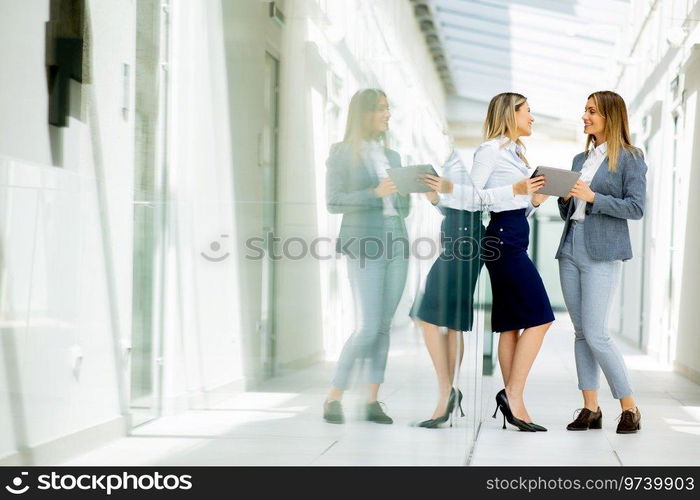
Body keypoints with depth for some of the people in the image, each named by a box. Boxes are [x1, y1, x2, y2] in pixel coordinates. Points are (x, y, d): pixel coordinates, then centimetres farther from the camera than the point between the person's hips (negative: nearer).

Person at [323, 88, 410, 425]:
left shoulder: (392, 157, 16)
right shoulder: (341, 153, -1)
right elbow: (334, 203, -11)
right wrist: (375, 192, -22)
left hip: (395, 243, 6)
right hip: (364, 245, -6)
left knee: (384, 326, 3)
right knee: (367, 328, -12)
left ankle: (373, 402, 7)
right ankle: (334, 398, 0)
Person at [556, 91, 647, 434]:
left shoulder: (629, 158, -2)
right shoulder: (580, 159, 17)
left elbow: (636, 208, -11)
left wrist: (593, 197, -17)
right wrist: (564, 196, 0)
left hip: (602, 252, -7)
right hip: (570, 248, 7)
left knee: (596, 334, -11)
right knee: (581, 332, 6)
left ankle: (629, 407, 1)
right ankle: (590, 409, 9)